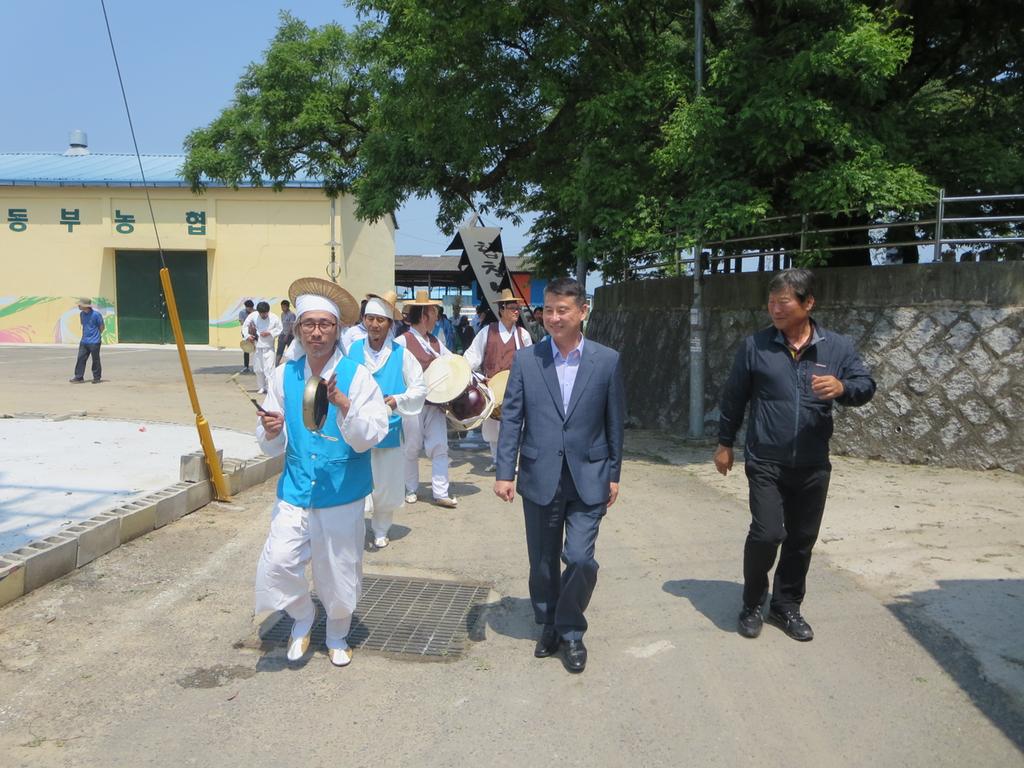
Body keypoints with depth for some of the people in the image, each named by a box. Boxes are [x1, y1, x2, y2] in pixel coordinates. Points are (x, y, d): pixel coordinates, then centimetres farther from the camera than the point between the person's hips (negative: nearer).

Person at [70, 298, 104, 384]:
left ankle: (97, 378, 14)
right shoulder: (81, 314, 8)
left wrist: (96, 335, 5)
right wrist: (85, 334, 13)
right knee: (81, 358, 2)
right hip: (84, 341, 6)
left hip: (94, 342, -6)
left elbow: (102, 327, -4)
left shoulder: (96, 314, -13)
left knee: (95, 360, 3)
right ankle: (79, 377, 7)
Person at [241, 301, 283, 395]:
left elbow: (279, 330, -2)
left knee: (269, 368, -11)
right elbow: (245, 326, 3)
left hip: (269, 347, -3)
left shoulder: (275, 318, -12)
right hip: (257, 346, 3)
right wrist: (247, 336, -12)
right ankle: (261, 387, 27)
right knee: (258, 369, 12)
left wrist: (269, 333, -16)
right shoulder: (253, 316, -8)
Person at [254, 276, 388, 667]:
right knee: (276, 564, -12)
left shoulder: (356, 376, -9)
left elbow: (367, 438, -18)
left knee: (340, 576, 10)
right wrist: (271, 432, -20)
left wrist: (343, 404, -34)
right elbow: (275, 447, 3)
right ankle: (302, 617, 21)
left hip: (342, 498, -2)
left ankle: (337, 636, 41)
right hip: (295, 495, 2)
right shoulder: (284, 376, -1)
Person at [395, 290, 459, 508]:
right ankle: (411, 490, 23)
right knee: (411, 449, 6)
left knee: (439, 448, 2)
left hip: (435, 403, 6)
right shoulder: (402, 341, -8)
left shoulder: (436, 342, 13)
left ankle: (441, 493, 6)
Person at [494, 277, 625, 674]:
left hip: (587, 479, -1)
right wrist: (505, 472, -4)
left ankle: (571, 631, 18)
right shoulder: (525, 359, -1)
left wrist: (613, 474, 5)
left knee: (580, 558, -7)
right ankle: (549, 626, 35)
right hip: (539, 478, 1)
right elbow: (511, 418, 1)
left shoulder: (607, 361, -2)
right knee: (543, 562, 13)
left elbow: (614, 421, 3)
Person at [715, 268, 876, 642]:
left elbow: (866, 386, -2)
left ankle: (787, 605, 31)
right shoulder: (755, 346, -2)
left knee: (802, 540, 11)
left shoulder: (837, 347, 2)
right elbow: (734, 397, 5)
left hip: (812, 466, 3)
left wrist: (842, 387, -25)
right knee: (766, 534, -10)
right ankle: (752, 605, 14)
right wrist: (725, 443, 8)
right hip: (765, 462, -2)